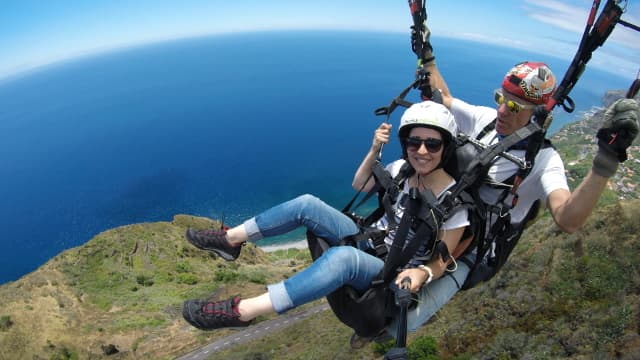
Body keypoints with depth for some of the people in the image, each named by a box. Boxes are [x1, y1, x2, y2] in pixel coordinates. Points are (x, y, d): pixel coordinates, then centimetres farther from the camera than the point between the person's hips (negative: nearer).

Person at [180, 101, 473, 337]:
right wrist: (374, 150, -5)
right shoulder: (402, 169, -4)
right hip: (366, 242, 6)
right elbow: (359, 185, 10)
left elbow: (443, 262, -11)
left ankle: (241, 311, -34)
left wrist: (421, 273, -33)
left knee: (342, 257, -40)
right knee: (307, 204, -13)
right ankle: (231, 239, 1)